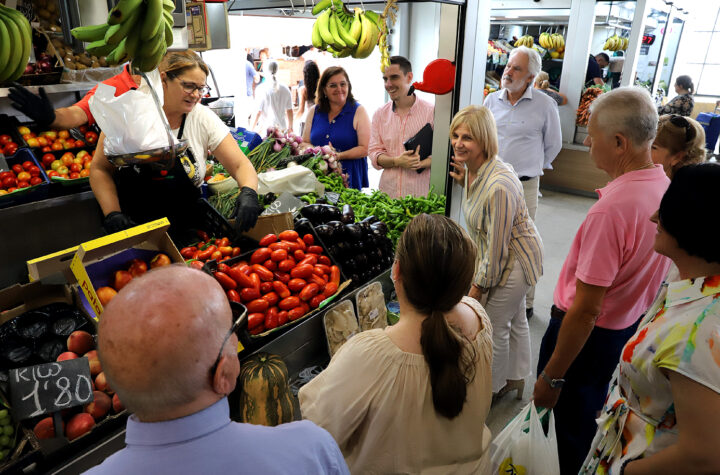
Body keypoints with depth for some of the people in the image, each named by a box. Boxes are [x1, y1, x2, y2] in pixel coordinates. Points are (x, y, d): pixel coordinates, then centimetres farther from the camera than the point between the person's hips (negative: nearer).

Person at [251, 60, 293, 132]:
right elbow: (289, 111, 7)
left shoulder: (261, 89, -9)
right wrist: (290, 127, 22)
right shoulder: (285, 89, 2)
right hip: (282, 127, 3)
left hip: (267, 127, -3)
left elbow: (258, 112, -8)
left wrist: (251, 129, 2)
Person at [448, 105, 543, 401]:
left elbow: (497, 246, -28)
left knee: (494, 326, 8)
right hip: (515, 255, 10)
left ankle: (491, 388, 33)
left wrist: (479, 286, -17)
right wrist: (465, 182, 1)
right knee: (514, 318, 25)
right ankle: (516, 378, 48)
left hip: (513, 260, -10)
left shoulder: (499, 186, -35)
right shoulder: (473, 168, -6)